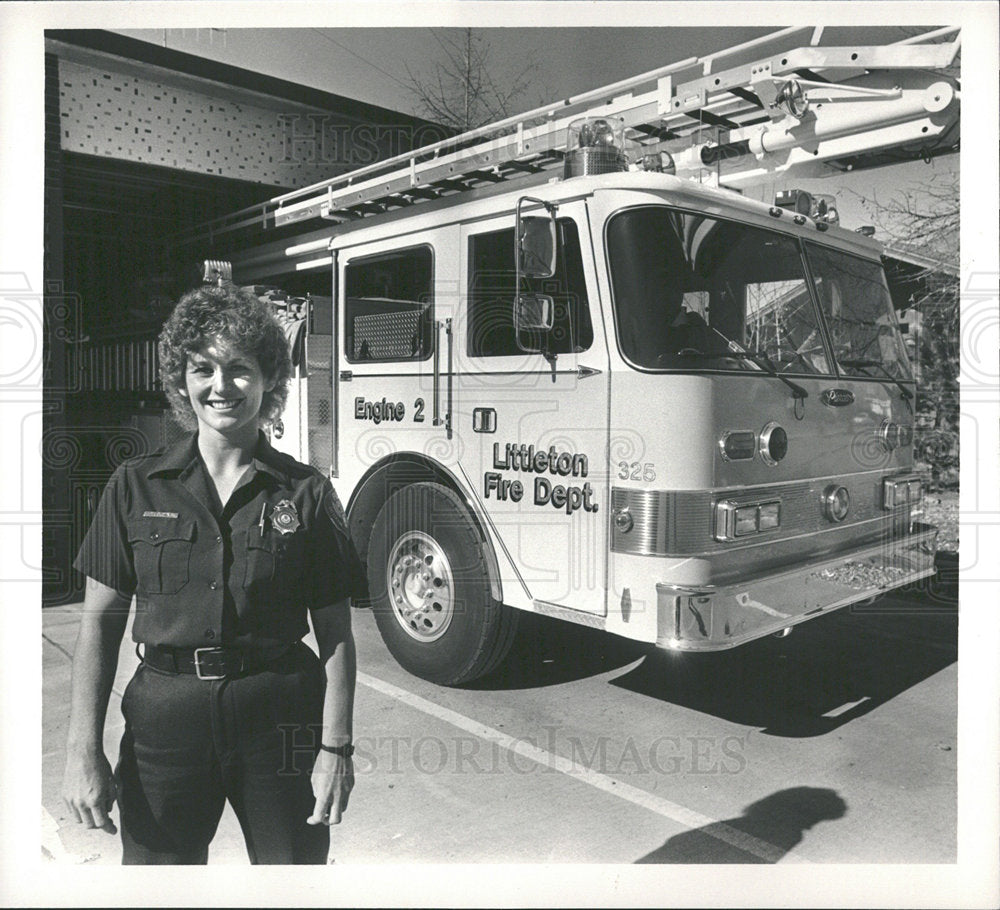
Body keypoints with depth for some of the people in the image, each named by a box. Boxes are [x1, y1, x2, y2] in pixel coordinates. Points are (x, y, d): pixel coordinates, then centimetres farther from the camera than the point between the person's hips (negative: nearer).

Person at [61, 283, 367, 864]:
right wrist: (84, 750, -4)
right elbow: (102, 621, 2)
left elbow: (336, 635, -2)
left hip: (280, 722, -1)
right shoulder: (136, 486, 1)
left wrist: (336, 749, -8)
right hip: (164, 722, 1)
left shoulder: (307, 494, -3)